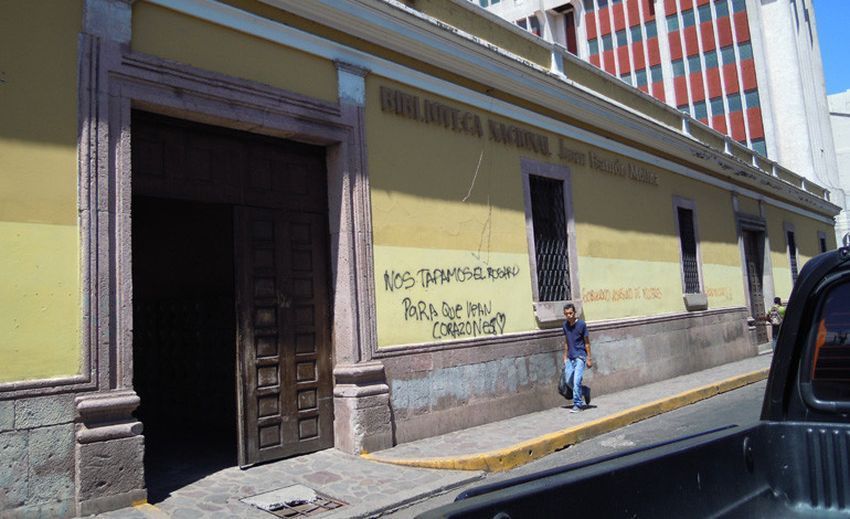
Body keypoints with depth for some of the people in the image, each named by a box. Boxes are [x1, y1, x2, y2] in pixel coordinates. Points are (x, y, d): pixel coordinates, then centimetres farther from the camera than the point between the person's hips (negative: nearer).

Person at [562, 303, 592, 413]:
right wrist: (565, 357, 15)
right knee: (568, 381, 6)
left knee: (576, 381, -12)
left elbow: (587, 342, -5)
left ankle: (577, 405, -2)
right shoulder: (565, 325, 5)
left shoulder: (581, 324, -10)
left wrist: (589, 358, -6)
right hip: (570, 357, 6)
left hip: (580, 356, -6)